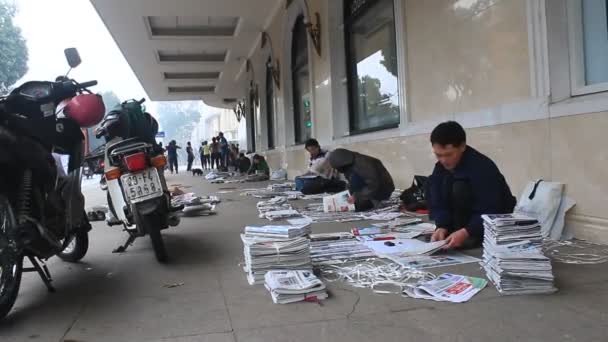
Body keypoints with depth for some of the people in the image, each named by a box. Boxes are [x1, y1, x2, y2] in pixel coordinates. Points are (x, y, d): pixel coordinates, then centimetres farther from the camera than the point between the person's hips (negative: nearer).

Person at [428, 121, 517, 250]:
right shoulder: (440, 168, -8)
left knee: (459, 188, -29)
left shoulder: (482, 168, -29)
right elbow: (439, 204, -10)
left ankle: (471, 238, -18)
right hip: (472, 217, 7)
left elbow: (490, 212, -32)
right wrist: (442, 227, -29)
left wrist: (466, 232, -44)